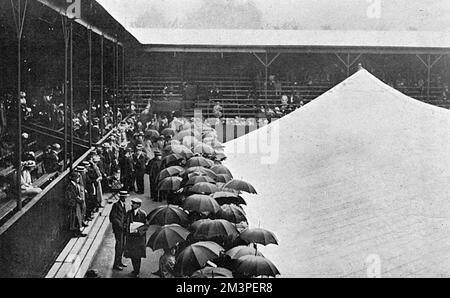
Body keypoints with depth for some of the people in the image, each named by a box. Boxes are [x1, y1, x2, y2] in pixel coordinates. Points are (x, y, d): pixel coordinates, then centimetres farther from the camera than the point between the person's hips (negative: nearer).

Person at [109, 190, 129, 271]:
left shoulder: (123, 205, 13)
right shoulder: (116, 205, -14)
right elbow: (112, 217, -17)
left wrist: (126, 223, 5)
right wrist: (120, 225, -19)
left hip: (122, 228, 9)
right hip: (118, 229, -9)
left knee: (122, 246, 14)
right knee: (119, 246, -7)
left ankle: (119, 262, 26)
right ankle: (116, 265, 0)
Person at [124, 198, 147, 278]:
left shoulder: (143, 214, -6)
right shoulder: (129, 213, 6)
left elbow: (146, 226, -5)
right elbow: (126, 224, 14)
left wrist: (138, 230, -16)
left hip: (139, 237, -4)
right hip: (130, 237, 4)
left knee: (138, 255, -1)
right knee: (132, 254, 6)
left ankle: (137, 272, 10)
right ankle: (135, 270, 23)